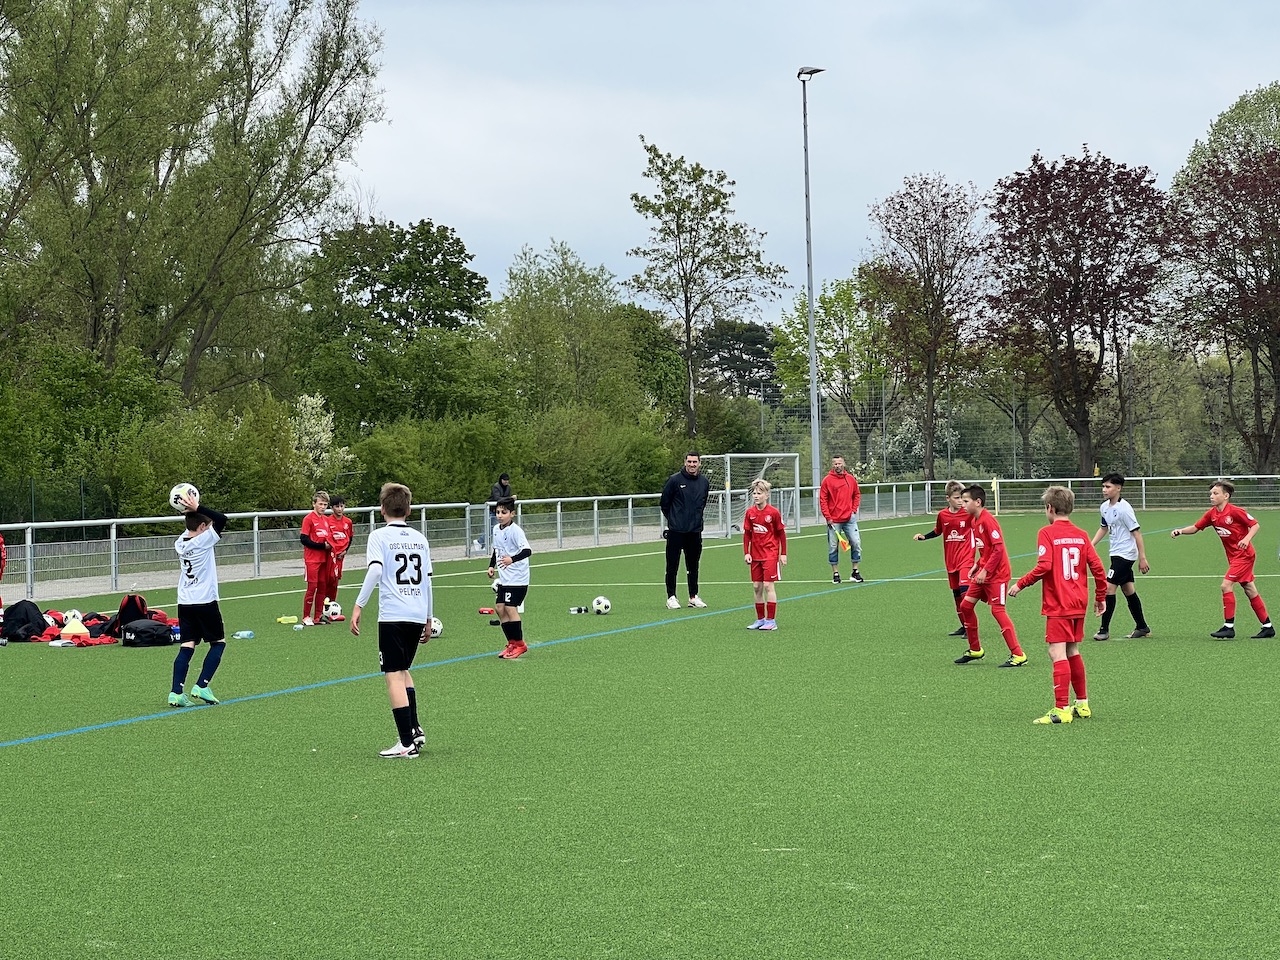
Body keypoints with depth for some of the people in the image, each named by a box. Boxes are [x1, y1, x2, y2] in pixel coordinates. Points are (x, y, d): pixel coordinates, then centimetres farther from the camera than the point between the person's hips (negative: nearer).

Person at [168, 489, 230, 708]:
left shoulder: (180, 543, 8)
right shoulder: (204, 540, -11)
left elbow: (190, 531, 27)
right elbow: (222, 519, -13)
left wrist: (192, 511, 12)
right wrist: (198, 507, -11)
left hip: (184, 603, 6)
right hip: (205, 601, -6)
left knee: (187, 645, 3)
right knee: (218, 642, 9)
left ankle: (176, 692, -8)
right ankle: (201, 686, -3)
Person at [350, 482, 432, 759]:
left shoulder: (380, 536, -3)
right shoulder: (420, 539, 13)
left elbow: (375, 570, -18)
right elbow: (428, 580, 15)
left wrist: (359, 606, -16)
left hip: (393, 615, -6)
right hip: (418, 615, 6)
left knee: (394, 676, -3)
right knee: (403, 671, 23)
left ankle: (407, 743, -5)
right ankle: (415, 730, 18)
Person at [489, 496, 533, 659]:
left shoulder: (515, 530, -17)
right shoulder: (496, 529, 8)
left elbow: (527, 551, -26)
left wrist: (512, 559, -40)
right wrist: (492, 565, 10)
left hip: (517, 578, -8)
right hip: (504, 577, 8)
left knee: (510, 607, -11)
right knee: (499, 608, 6)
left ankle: (519, 644, 2)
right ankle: (512, 643, 18)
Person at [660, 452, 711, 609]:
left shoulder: (704, 482, 6)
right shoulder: (674, 480, -7)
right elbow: (664, 502, 1)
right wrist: (672, 518, 8)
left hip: (695, 531, 4)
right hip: (676, 531, -4)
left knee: (693, 565, 11)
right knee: (673, 565, 0)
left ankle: (693, 597, 19)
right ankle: (671, 597, 7)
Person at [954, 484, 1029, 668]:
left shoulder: (988, 520, -18)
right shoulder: (973, 521, 10)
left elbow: (998, 548, -22)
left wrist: (985, 570, -21)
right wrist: (977, 565, 9)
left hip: (997, 573, -10)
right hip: (983, 572, 10)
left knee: (998, 610, -12)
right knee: (966, 605, 10)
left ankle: (1018, 655, -9)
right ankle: (975, 650, 22)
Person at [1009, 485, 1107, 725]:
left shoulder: (1047, 533, -8)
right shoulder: (1081, 535, 8)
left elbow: (1044, 566, -18)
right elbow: (1097, 566, 6)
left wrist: (1020, 584, -7)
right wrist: (1101, 596, 17)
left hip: (1057, 606, -7)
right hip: (1079, 605, 7)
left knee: (1058, 654, -9)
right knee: (1073, 653, 18)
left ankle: (1061, 709, -14)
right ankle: (1082, 704, 25)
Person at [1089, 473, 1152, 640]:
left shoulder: (1124, 508, -18)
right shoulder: (1104, 507, 7)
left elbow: (1136, 533, -16)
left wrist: (1142, 558, -16)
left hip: (1125, 554, -9)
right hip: (1117, 554, 9)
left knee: (1109, 587, -13)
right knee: (1128, 590, 13)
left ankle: (1104, 630, -9)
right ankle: (1142, 627, 23)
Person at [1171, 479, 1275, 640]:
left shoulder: (1235, 511, -17)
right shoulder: (1212, 514, 4)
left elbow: (1255, 525, -12)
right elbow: (1195, 528, 8)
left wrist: (1247, 539, -28)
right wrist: (1180, 531, -9)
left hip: (1243, 554, -8)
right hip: (1233, 556, 8)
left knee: (1226, 585, -14)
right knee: (1250, 590, 11)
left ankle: (1229, 627, -9)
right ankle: (1267, 627, 19)